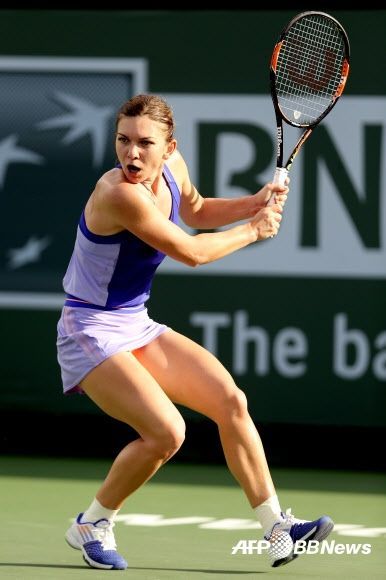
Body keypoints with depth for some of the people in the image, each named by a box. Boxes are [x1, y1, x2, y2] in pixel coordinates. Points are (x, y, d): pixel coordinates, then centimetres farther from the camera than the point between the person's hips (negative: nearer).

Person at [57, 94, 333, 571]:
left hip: (138, 327, 9)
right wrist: (253, 230, -5)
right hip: (92, 332, -9)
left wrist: (254, 203, 6)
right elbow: (192, 252, -21)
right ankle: (91, 526, -1)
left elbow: (196, 212, 22)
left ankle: (276, 529, 9)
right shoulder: (120, 193, -28)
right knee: (166, 431, -23)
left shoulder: (173, 168, -2)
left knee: (231, 402, 2)